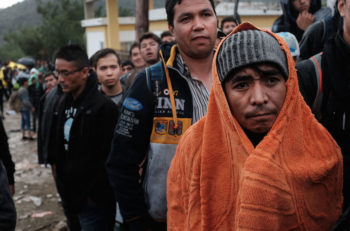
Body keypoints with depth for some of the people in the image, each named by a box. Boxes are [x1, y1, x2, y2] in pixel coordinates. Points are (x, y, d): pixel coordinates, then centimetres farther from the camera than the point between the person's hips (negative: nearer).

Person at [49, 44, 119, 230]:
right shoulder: (63, 103, 8)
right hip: (70, 197, 8)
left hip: (92, 201, -8)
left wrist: (91, 193, -17)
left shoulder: (103, 107, -18)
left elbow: (107, 157, -21)